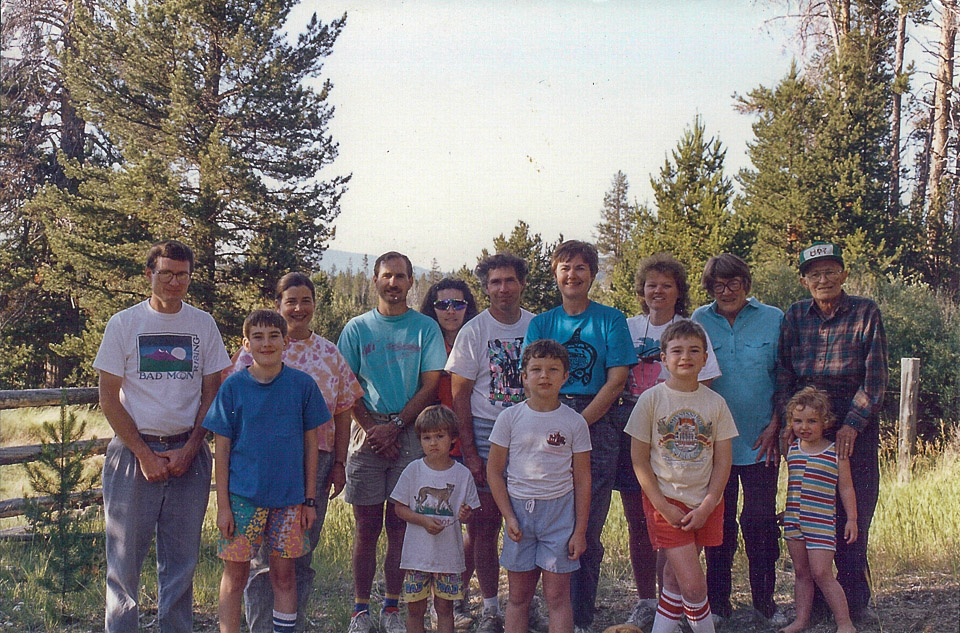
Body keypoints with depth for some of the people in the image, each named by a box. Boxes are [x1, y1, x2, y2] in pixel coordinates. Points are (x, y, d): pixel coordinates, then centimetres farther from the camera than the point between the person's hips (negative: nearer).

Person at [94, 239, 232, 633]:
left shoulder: (203, 324, 7)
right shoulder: (123, 324, 1)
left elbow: (212, 394, 7)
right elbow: (109, 400, -1)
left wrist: (187, 451, -5)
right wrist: (145, 454, -8)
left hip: (188, 451, 2)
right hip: (134, 450, -2)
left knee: (182, 557, 6)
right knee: (126, 554, 1)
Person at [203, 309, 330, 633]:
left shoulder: (302, 384, 0)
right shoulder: (234, 386, -3)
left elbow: (310, 444, 5)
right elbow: (222, 449, 0)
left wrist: (310, 499, 3)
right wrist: (222, 505, -3)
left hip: (289, 496, 1)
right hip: (243, 494, -1)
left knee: (284, 574, 8)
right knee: (235, 574, 4)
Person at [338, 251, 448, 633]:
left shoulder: (426, 328, 7)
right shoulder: (357, 329, 9)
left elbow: (430, 386, 0)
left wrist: (395, 425, -10)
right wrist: (372, 428, -8)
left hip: (410, 434, 0)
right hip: (367, 434, 0)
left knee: (399, 526, 3)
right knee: (366, 527, 2)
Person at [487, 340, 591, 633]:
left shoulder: (574, 422, 0)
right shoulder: (510, 418, 0)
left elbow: (582, 480, 2)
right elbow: (494, 471, 3)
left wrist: (580, 531, -1)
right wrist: (509, 517, -5)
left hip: (559, 511, -1)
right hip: (519, 510, 1)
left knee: (557, 596, 1)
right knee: (518, 595, 8)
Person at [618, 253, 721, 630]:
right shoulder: (627, 328, 11)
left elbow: (701, 388, 0)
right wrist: (616, 414, 1)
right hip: (631, 433, 3)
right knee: (637, 521, 5)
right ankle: (645, 602, 15)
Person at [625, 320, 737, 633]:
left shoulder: (715, 402, 3)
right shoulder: (651, 399, -4)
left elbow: (723, 460, 4)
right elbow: (639, 460, -4)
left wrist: (707, 506, -7)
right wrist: (663, 507, -10)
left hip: (705, 504, 3)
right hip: (665, 501, -3)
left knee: (675, 579, 9)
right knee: (693, 584, -11)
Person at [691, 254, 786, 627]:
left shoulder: (773, 320, 3)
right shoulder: (699, 321, 6)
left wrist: (775, 426, -4)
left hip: (760, 441, -1)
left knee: (760, 519, -1)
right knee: (718, 520, 5)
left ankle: (765, 600, 14)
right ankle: (718, 603, 16)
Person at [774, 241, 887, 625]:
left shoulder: (865, 313, -2)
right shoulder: (794, 317, 5)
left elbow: (875, 377, -6)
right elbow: (783, 374, 5)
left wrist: (852, 425, -15)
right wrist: (787, 421, -8)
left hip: (856, 428, -2)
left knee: (854, 515, 0)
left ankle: (854, 600, 15)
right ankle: (813, 603, 16)